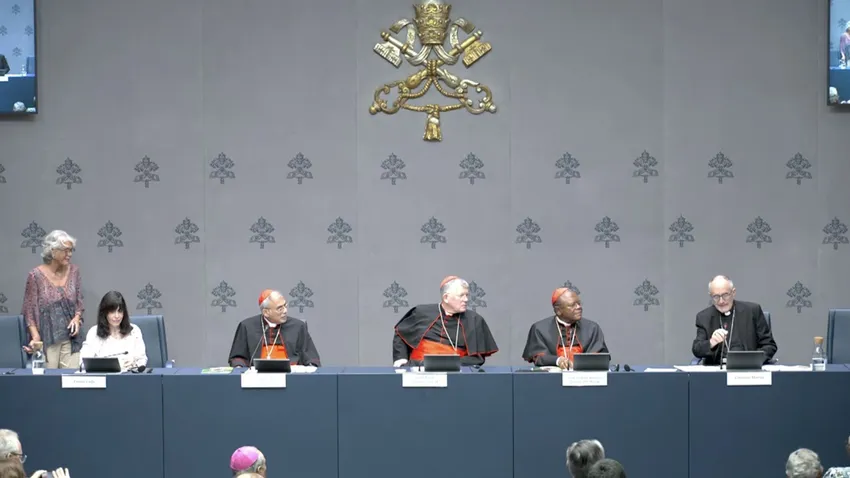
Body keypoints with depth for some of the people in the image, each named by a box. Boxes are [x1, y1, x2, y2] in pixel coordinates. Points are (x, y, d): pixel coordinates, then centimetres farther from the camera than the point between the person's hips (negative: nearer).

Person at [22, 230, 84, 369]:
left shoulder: (73, 271, 5)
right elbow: (30, 310, -4)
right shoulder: (36, 275, -7)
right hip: (46, 339, -4)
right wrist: (35, 337, -16)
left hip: (70, 338, 4)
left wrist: (77, 318, -7)